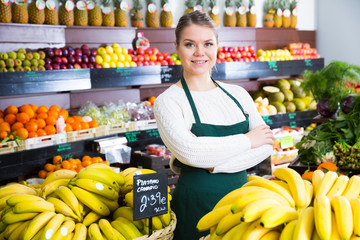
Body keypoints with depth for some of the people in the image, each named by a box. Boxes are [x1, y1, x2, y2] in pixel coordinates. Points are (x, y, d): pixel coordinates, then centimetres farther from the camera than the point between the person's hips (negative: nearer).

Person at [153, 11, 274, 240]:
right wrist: (248, 140, -12)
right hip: (196, 206, -4)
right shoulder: (168, 101, -7)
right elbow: (188, 151, -23)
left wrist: (214, 163, -16)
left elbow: (266, 144, -2)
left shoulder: (237, 93, 7)